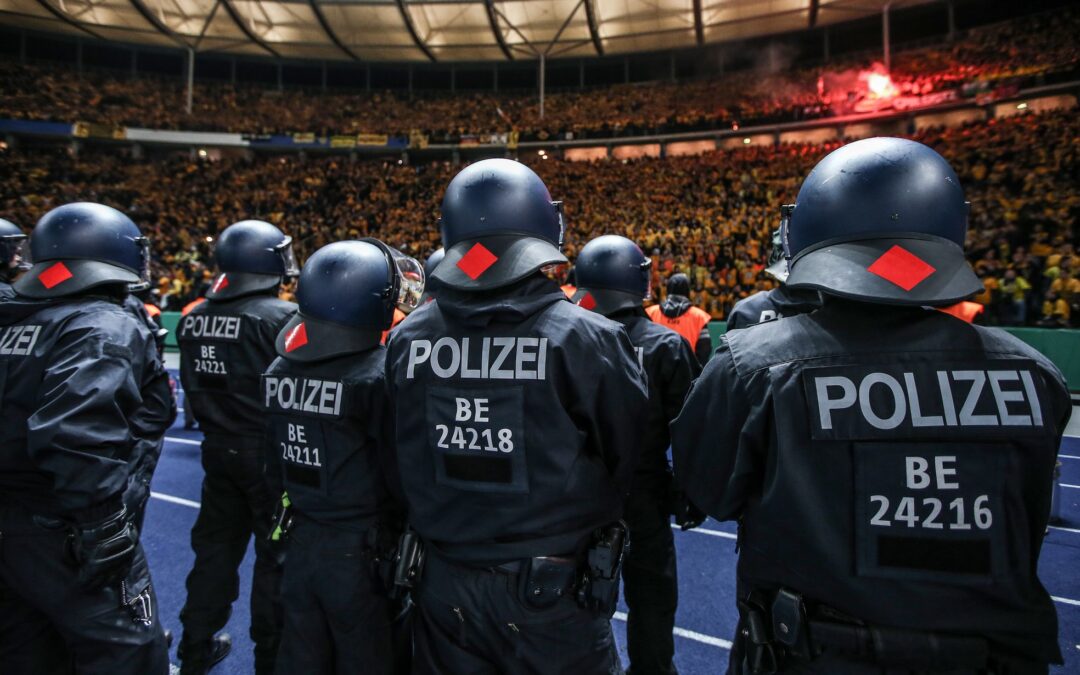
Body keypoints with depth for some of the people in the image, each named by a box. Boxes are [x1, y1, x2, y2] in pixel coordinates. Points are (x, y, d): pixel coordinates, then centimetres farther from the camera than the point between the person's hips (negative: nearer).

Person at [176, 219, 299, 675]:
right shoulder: (283, 317, -18)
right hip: (269, 451, -6)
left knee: (215, 547, 20)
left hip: (218, 449, 6)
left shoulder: (194, 319, 3)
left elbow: (194, 388, 11)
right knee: (275, 554, 8)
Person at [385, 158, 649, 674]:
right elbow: (626, 460, -7)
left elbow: (399, 466, 4)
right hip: (554, 592, -3)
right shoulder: (587, 339, -20)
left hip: (445, 584, 4)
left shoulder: (406, 339, -8)